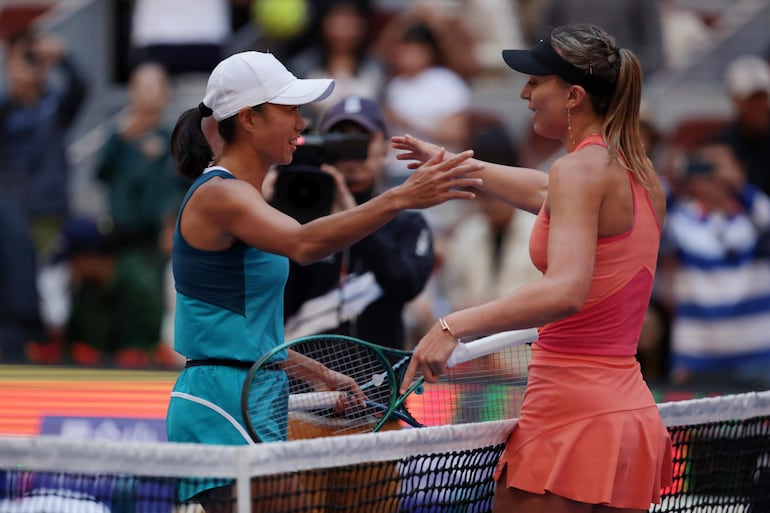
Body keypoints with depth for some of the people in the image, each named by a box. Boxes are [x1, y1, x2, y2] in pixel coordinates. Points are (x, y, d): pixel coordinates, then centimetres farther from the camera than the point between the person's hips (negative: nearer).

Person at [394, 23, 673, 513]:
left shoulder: (580, 168, -12)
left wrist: (455, 325, -31)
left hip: (573, 419, -9)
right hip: (634, 416, 9)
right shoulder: (639, 172, 14)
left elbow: (566, 291, -28)